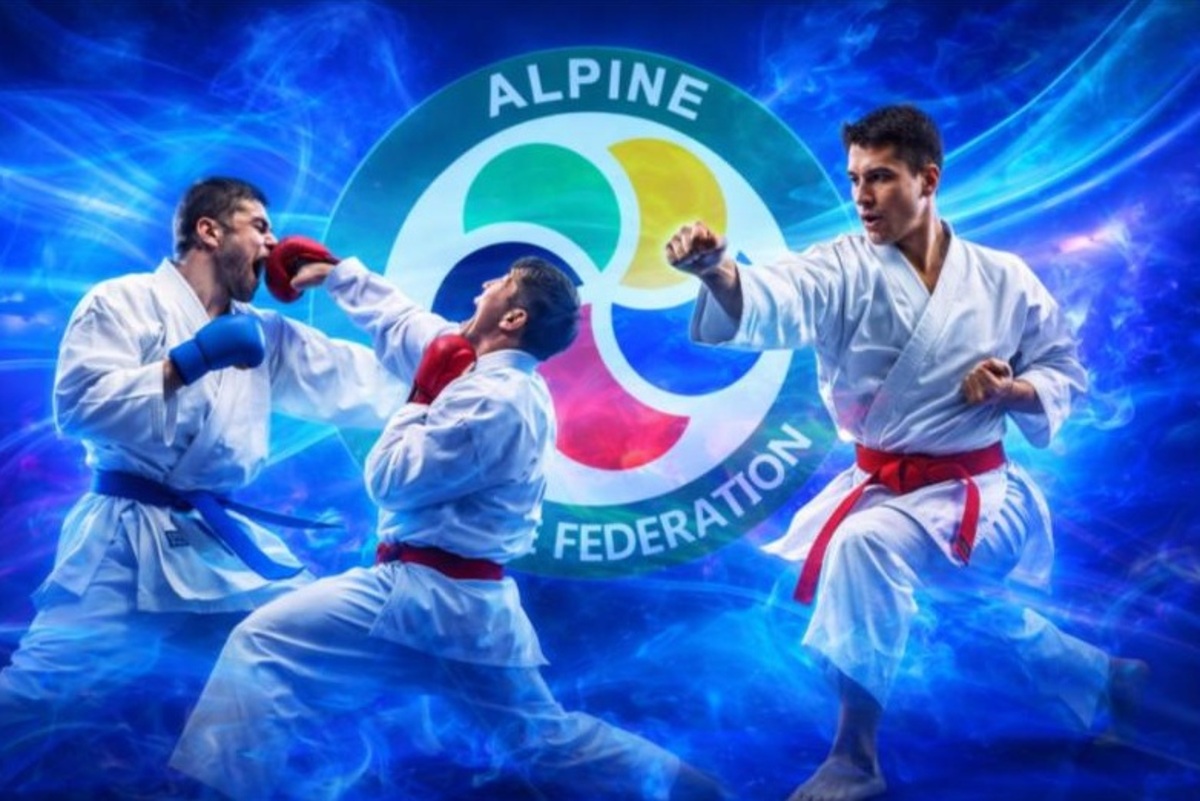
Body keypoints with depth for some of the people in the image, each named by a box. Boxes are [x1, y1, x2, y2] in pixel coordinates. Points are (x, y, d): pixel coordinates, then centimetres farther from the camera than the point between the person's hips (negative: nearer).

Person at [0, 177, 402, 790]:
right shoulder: (124, 302, -4)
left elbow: (355, 379, 15)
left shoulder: (262, 334, 16)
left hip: (224, 541, 7)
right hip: (125, 541, -6)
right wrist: (191, 360, -20)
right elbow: (81, 406, -16)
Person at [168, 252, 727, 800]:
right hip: (475, 602, 10)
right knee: (541, 741, 18)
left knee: (265, 644, -11)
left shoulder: (490, 401, -18)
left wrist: (422, 401, -3)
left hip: (428, 596, -10)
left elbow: (390, 480, -14)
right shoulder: (506, 381, 10)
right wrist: (336, 274, 31)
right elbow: (401, 321, 24)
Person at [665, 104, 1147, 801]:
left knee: (867, 546, -32)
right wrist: (718, 271, -57)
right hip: (880, 486, 4)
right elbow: (773, 304, -35)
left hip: (978, 496, -4)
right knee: (1001, 628, 25)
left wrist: (1016, 391, -20)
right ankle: (1106, 677, 57)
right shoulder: (843, 270, -12)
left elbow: (1065, 371, 3)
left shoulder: (1003, 279, -9)